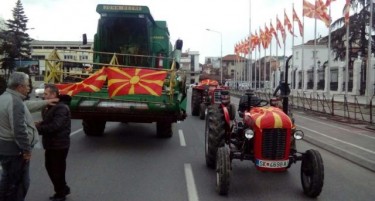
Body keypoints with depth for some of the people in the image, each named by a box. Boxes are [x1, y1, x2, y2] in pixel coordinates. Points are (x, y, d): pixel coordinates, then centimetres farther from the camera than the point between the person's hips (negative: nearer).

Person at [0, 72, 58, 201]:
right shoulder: (15, 102, -23)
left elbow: (27, 105, 24)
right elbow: (19, 129, -27)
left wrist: (45, 102, 30)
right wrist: (26, 149, -19)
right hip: (14, 148, -10)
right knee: (19, 182, 2)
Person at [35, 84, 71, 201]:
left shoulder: (61, 108, -20)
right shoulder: (51, 106, 13)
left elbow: (55, 126, -28)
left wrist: (37, 128, -23)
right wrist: (40, 124, -4)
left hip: (59, 145, -10)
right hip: (51, 144, 10)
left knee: (57, 169, 2)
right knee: (50, 167, 18)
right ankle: (63, 189, 33)